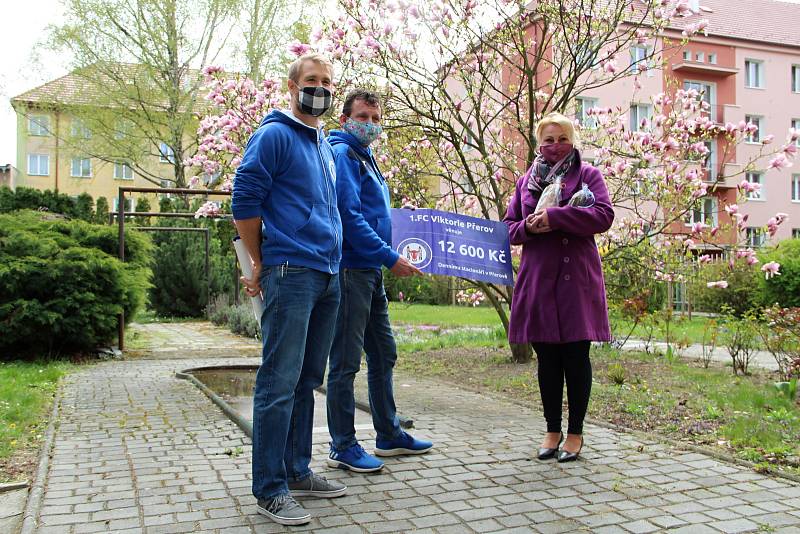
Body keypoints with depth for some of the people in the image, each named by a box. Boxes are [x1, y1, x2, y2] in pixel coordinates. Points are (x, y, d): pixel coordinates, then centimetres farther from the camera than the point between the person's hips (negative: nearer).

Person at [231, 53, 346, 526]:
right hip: (291, 274, -8)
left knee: (307, 380, 13)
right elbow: (244, 202, -8)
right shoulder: (274, 135, -5)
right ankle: (270, 489, 2)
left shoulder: (325, 145, 20)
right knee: (280, 383, -6)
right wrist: (262, 264, -3)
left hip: (328, 275, 8)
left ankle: (298, 471, 23)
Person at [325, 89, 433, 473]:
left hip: (370, 272, 10)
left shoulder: (365, 158, 21)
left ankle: (389, 435, 26)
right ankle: (342, 446, 7)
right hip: (351, 270, -10)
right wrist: (391, 258, -18)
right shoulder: (342, 154, -9)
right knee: (346, 361, -3)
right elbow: (350, 216, -19)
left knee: (383, 355, 15)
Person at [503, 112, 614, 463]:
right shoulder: (526, 181, 16)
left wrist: (554, 216, -17)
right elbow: (509, 227, 15)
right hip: (537, 278, 3)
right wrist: (528, 227, -9)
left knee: (575, 356, 2)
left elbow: (604, 215, -11)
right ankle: (552, 430, 21)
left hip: (576, 278, -3)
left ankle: (575, 433, 15)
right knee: (547, 358, 9)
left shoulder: (587, 175, 5)